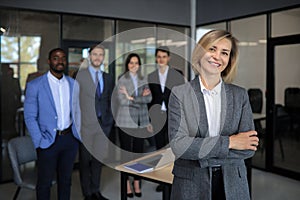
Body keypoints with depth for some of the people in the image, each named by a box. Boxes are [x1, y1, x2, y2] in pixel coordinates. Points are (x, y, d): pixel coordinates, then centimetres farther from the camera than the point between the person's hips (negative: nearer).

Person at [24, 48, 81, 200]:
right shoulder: (35, 85, -7)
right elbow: (30, 117, -7)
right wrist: (39, 142, -12)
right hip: (48, 141, -3)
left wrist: (79, 133, 5)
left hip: (70, 139, 4)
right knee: (45, 182, 10)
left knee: (66, 179, 17)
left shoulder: (73, 84, 6)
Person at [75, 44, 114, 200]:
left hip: (103, 124, 4)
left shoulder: (108, 78, 11)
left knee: (98, 158, 13)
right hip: (85, 124, -4)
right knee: (85, 160, 7)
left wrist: (110, 120, 8)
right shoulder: (79, 75, -4)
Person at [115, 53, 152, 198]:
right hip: (126, 121, -4)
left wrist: (132, 98, -8)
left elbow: (149, 98, 2)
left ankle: (137, 183, 18)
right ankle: (127, 184, 13)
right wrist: (141, 98, -11)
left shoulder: (143, 80, 10)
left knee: (139, 152, 7)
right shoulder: (122, 80, -2)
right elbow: (122, 100, -12)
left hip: (141, 121, 4)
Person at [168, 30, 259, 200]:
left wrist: (200, 153, -15)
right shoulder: (179, 94, -7)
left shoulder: (240, 95, -1)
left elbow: (249, 148, -6)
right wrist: (228, 142, -16)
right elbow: (178, 145, -16)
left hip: (232, 185, 2)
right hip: (190, 185, -1)